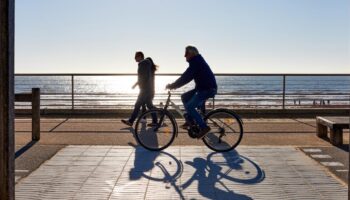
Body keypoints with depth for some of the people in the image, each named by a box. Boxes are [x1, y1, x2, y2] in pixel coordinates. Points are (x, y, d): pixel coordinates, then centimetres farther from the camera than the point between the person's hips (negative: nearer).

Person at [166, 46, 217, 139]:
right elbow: (186, 77, 20)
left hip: (208, 89, -10)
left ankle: (204, 127, -11)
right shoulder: (197, 61, 17)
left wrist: (172, 86, -14)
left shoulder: (196, 62, -15)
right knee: (184, 97, 12)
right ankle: (190, 120, 13)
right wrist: (174, 85, 14)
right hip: (203, 88, 10)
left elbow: (186, 77, -20)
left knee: (189, 107, -15)